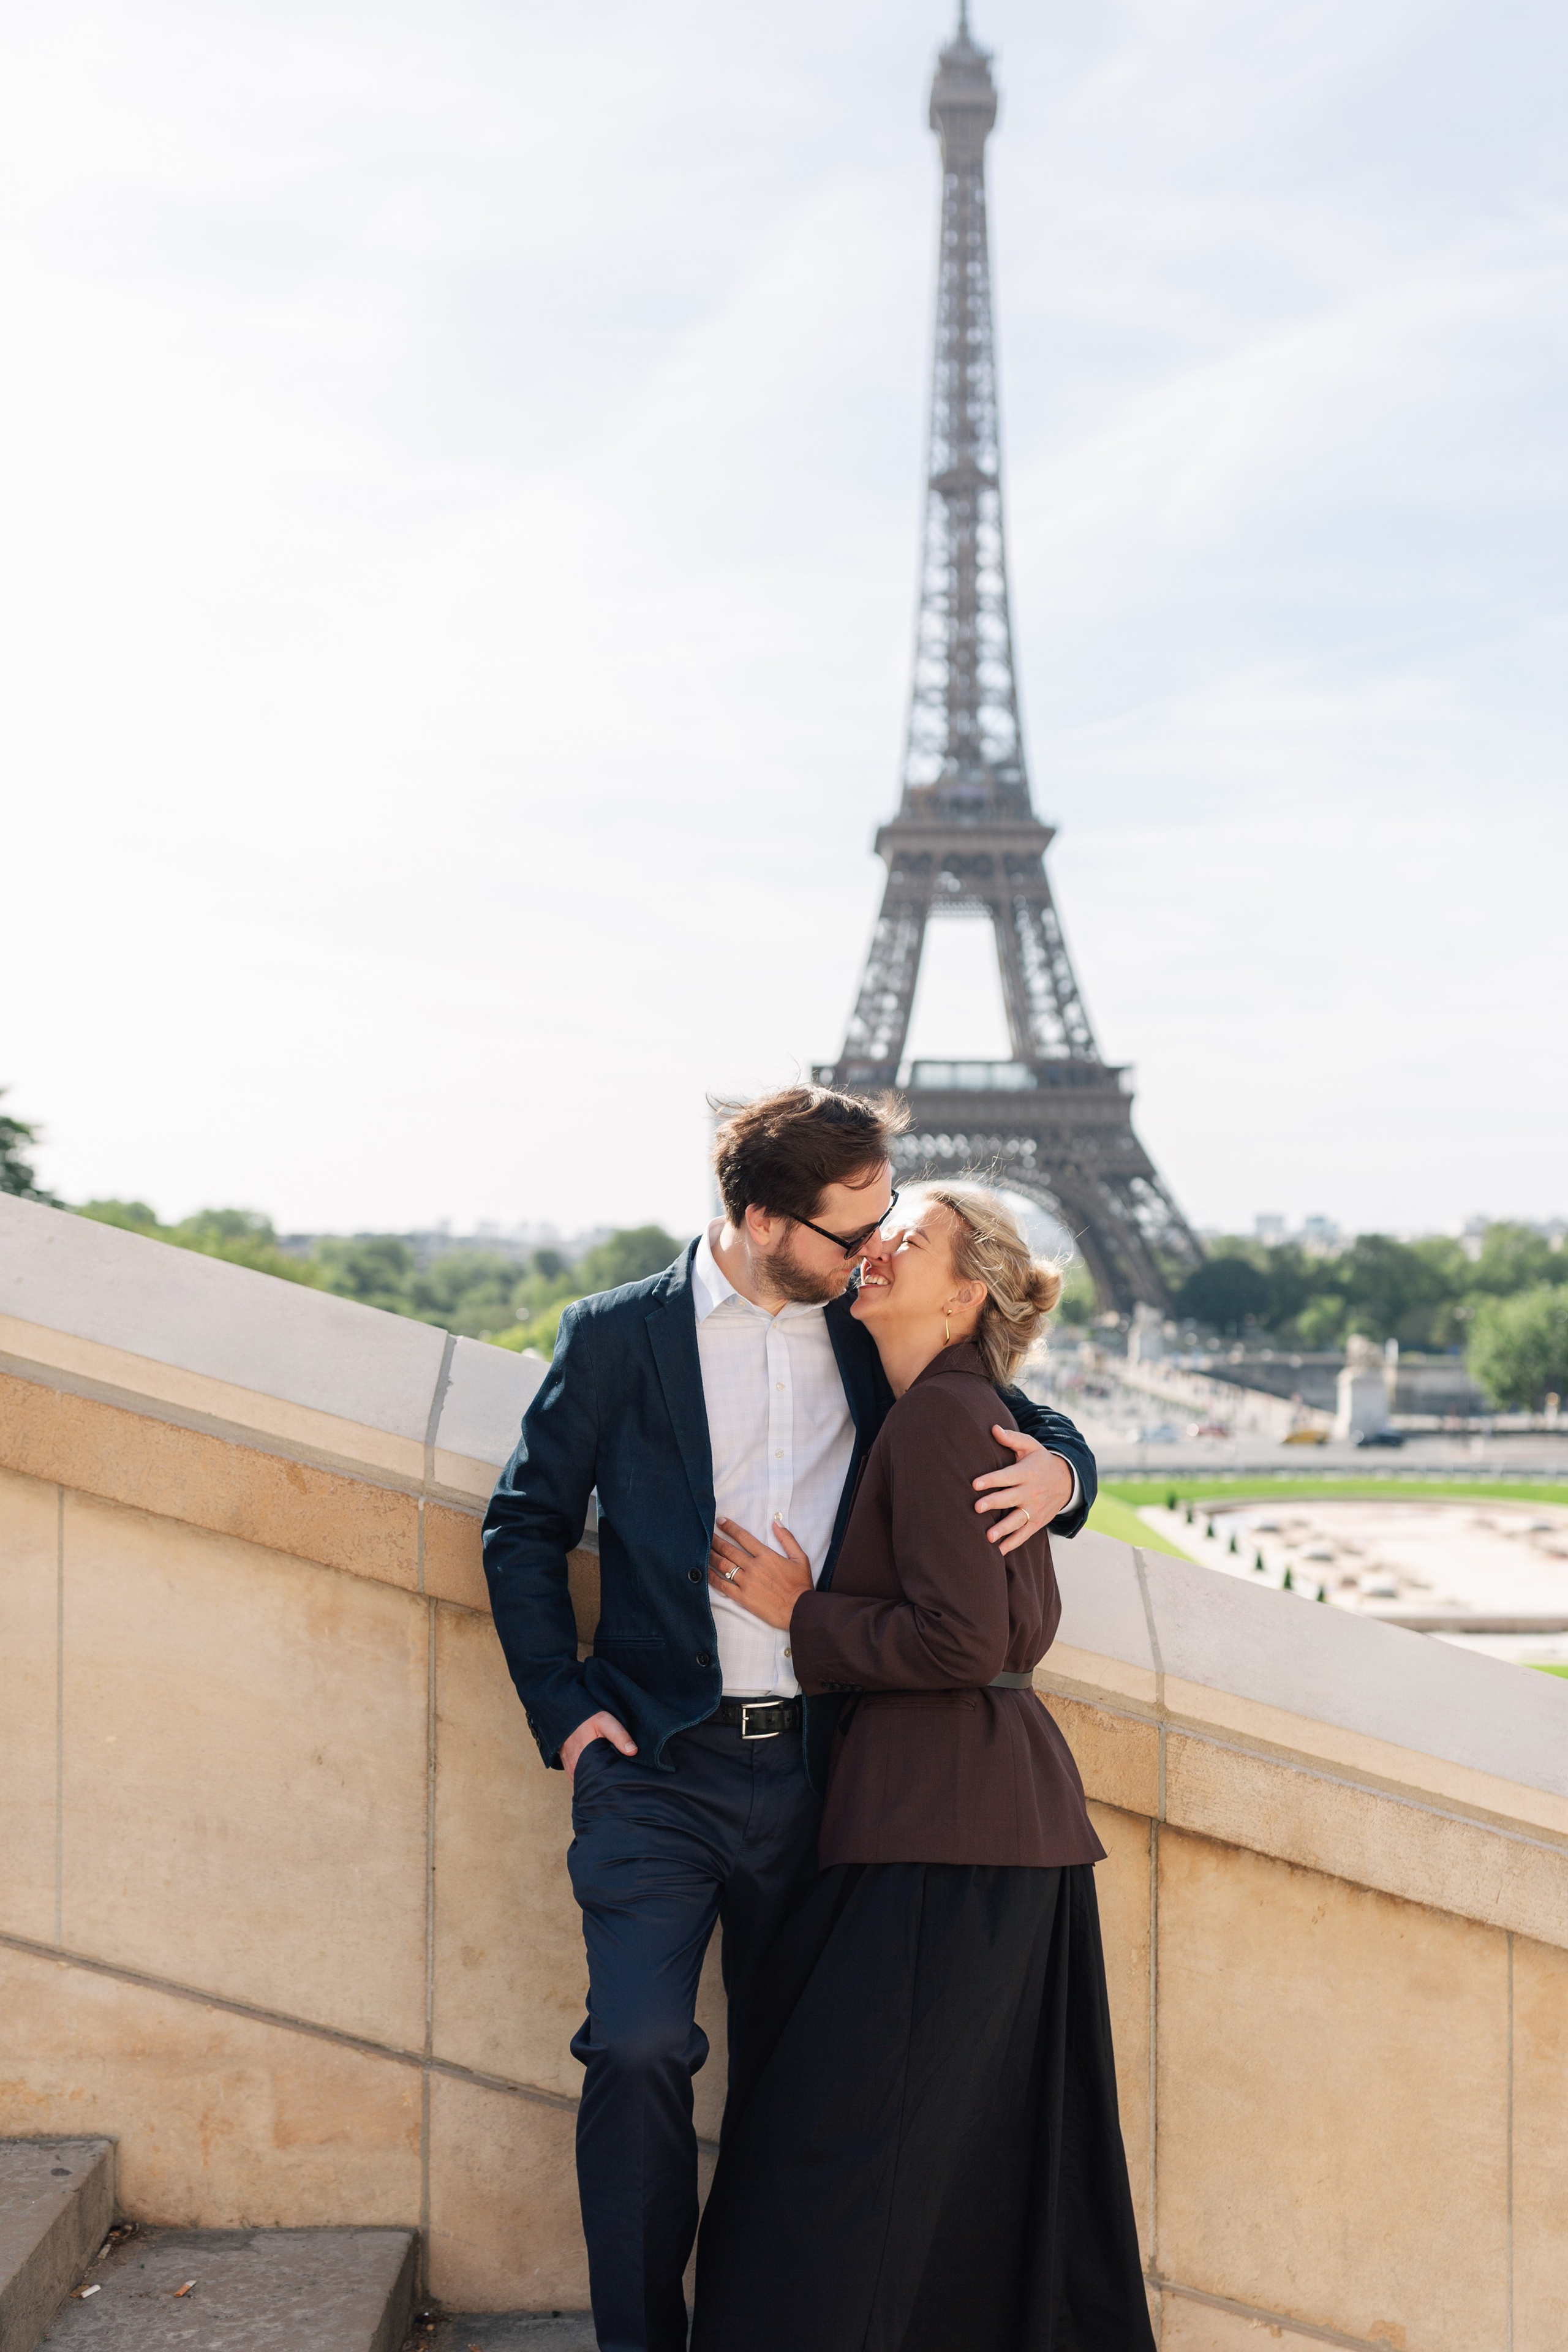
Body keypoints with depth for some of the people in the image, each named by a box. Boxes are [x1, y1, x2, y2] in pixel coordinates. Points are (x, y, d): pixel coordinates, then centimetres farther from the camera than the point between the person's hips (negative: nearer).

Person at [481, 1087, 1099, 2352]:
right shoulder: (618, 1335, 2)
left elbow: (1031, 1423, 18)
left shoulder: (874, 1337, 9)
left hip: (814, 1769, 3)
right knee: (641, 2049, -14)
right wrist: (563, 1707, -4)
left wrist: (1056, 1467, -6)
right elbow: (524, 1527, 6)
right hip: (660, 1770, -3)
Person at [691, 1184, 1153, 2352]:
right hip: (1014, 1818, 10)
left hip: (945, 1823, -10)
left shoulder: (936, 1418, -13)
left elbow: (961, 1642, -20)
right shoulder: (983, 1419, 16)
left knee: (841, 2138, -5)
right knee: (1006, 2146, 15)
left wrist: (801, 1615, -9)